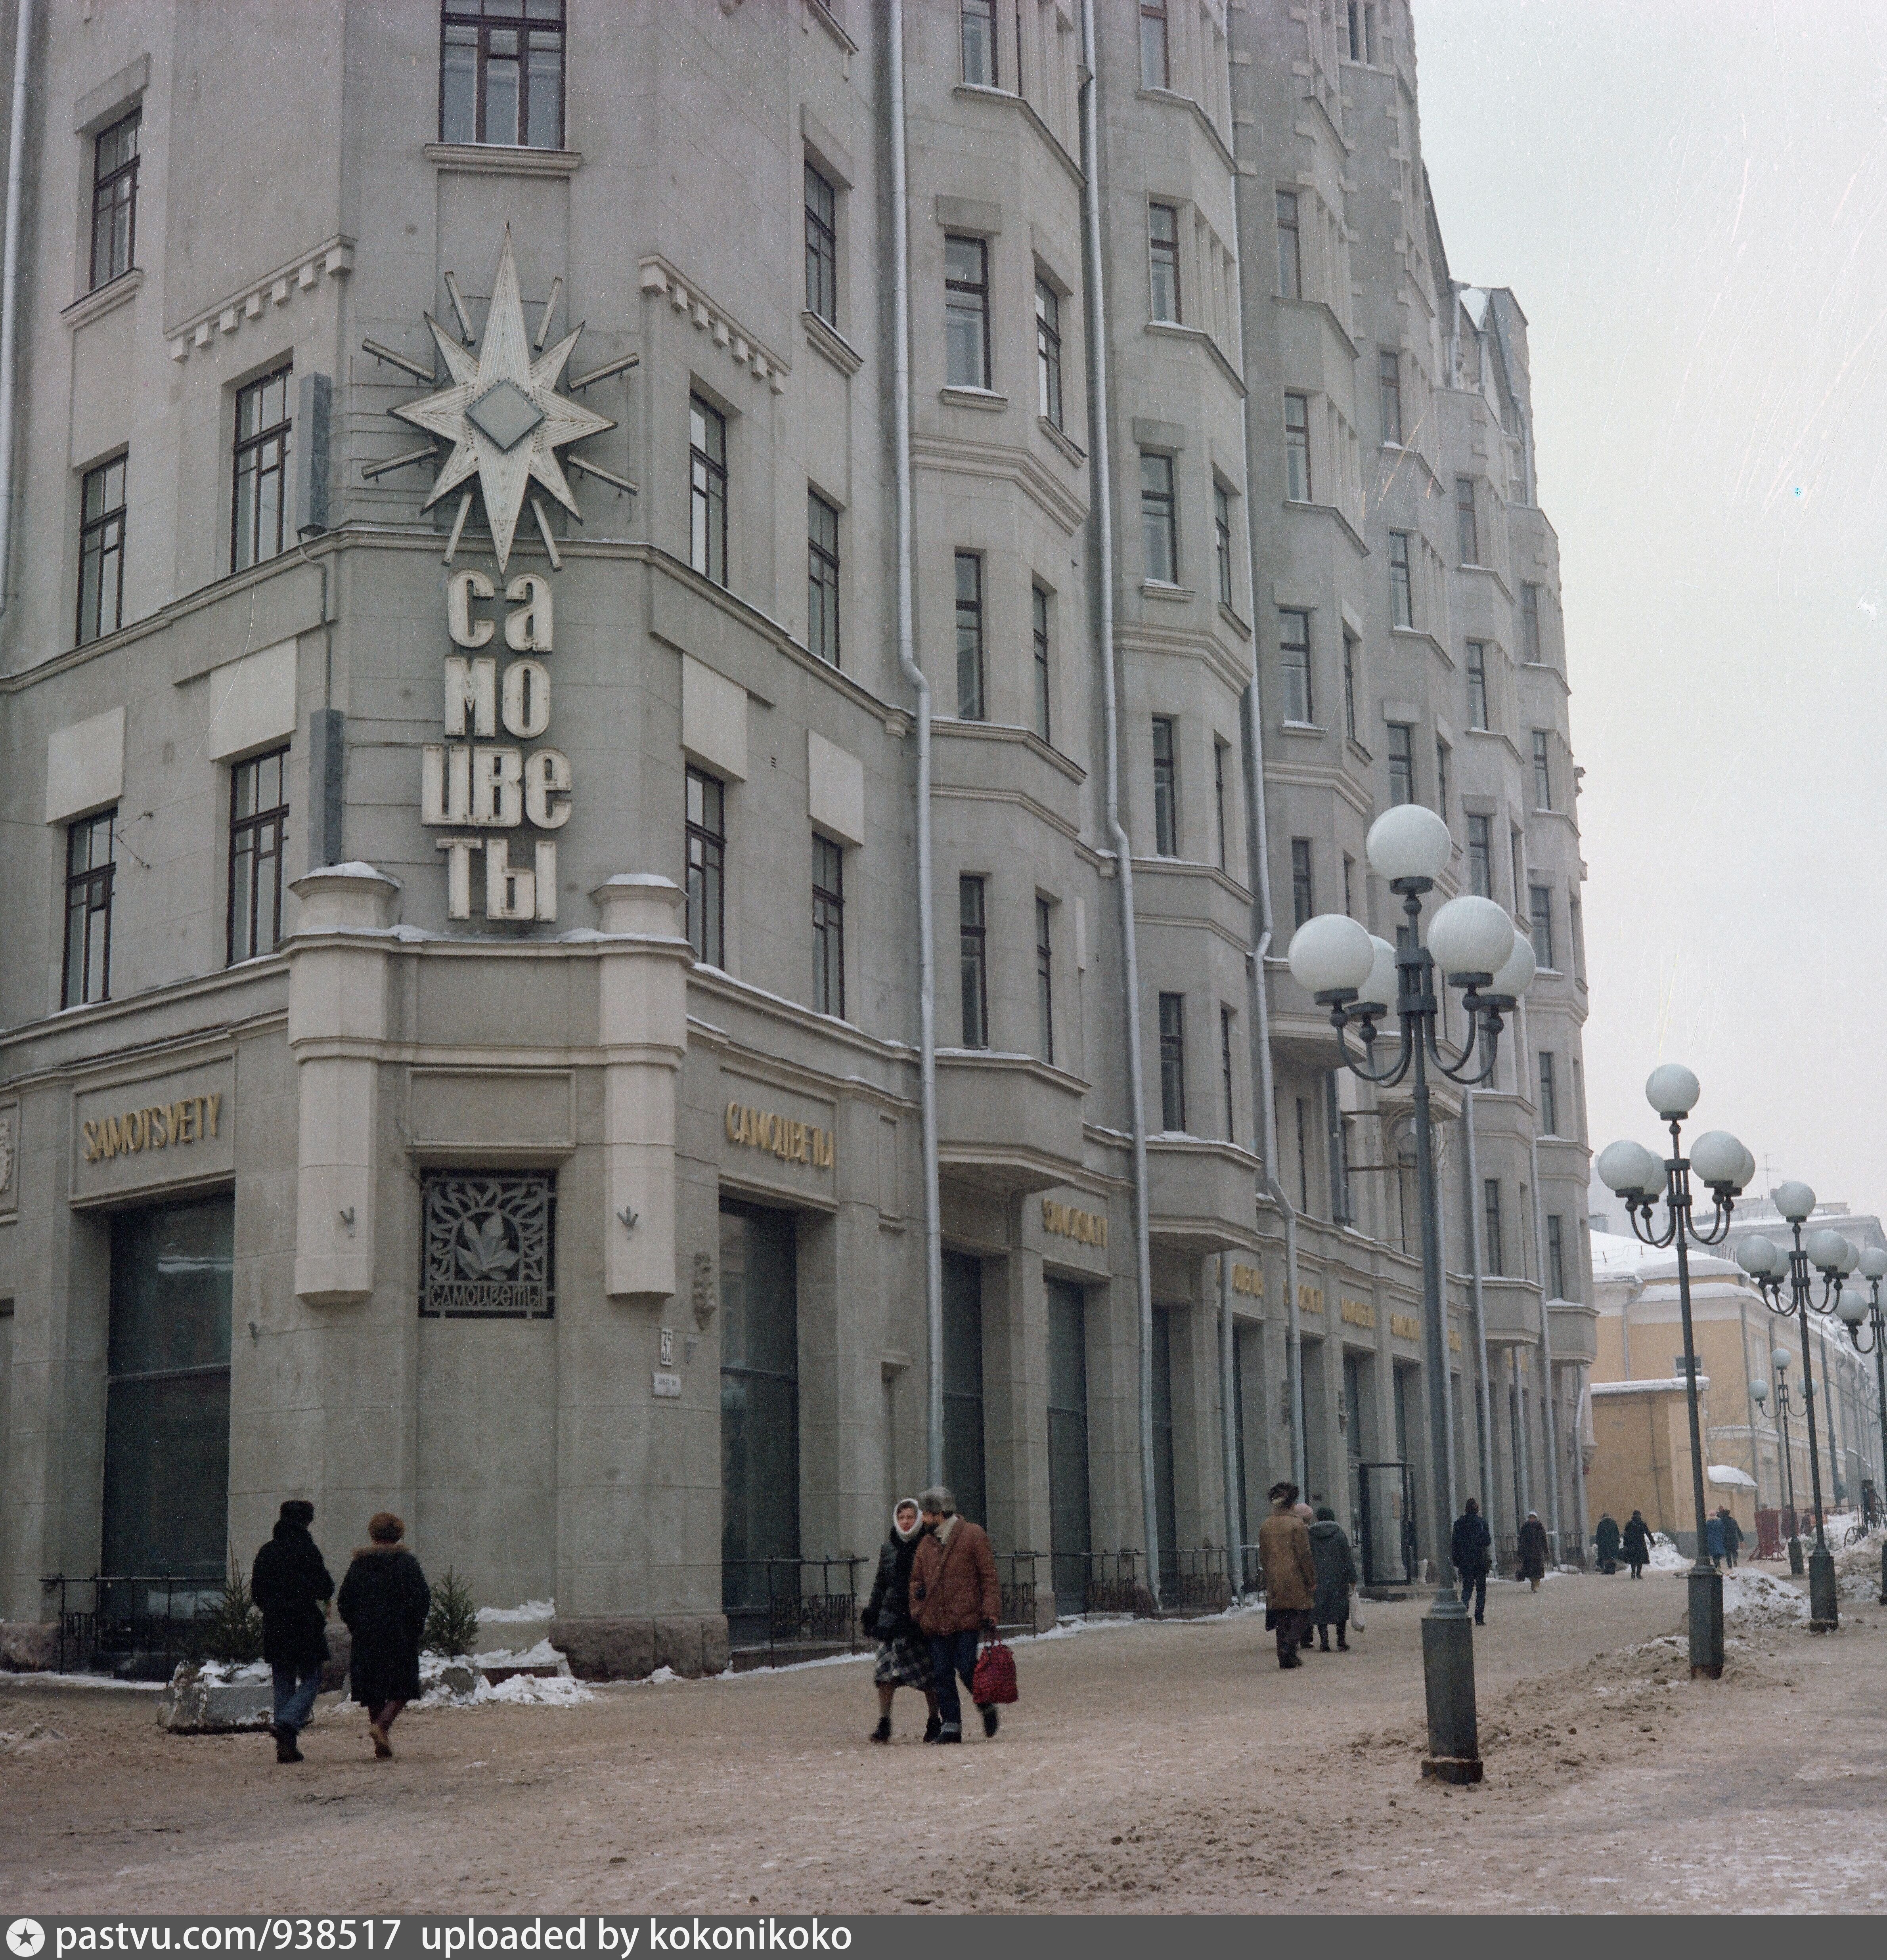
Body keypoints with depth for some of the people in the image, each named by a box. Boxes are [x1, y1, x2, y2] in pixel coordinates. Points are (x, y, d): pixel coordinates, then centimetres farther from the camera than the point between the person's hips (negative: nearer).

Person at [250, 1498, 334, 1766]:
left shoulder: (266, 1552, 6)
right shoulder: (308, 1550, -10)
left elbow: (256, 1592, 11)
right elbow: (324, 1588, -10)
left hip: (274, 1627, 5)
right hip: (305, 1624, -5)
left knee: (283, 1684, 11)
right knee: (311, 1680, 4)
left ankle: (285, 1746, 9)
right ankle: (288, 1724, -19)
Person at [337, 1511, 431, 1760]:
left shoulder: (359, 1564, 7)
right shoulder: (406, 1561, -2)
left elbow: (345, 1600, 7)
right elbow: (422, 1597, -8)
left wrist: (356, 1627, 16)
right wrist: (415, 1628, 3)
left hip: (366, 1637, 3)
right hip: (399, 1636, -3)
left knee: (373, 1692, 9)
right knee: (402, 1689, 2)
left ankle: (381, 1746, 7)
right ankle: (381, 1726, -21)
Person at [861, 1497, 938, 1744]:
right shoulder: (888, 1548, 11)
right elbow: (880, 1585, 19)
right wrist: (871, 1612, 13)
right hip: (892, 1617, 3)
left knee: (929, 1677, 3)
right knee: (886, 1673, -9)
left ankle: (934, 1724, 17)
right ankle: (884, 1724, -7)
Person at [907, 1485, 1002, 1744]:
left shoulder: (973, 1535, -2)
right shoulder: (926, 1543, 16)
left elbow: (989, 1577, -3)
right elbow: (917, 1579, 23)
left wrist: (990, 1612, -10)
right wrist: (917, 1610, 8)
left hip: (966, 1619, -6)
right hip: (935, 1621, 6)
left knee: (967, 1669, -8)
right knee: (942, 1675, 3)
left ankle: (987, 1707, 19)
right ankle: (950, 1727, 8)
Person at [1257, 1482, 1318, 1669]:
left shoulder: (1265, 1526, 7)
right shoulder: (1296, 1524, -11)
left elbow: (1263, 1556, 12)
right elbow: (1304, 1554, -12)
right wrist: (1312, 1580, -6)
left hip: (1275, 1581, 5)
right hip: (1296, 1579, -5)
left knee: (1281, 1618, 9)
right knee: (1301, 1614, 6)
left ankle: (1284, 1658, 7)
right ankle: (1290, 1645, -14)